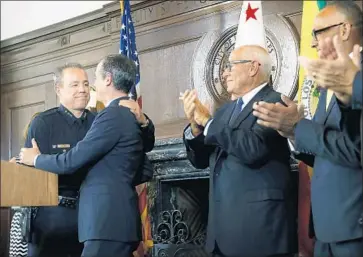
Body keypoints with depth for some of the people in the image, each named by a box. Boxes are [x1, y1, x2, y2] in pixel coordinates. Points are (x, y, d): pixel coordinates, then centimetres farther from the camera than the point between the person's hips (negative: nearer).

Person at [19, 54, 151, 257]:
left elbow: (71, 162, -12)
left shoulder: (113, 115, -13)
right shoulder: (133, 115, 16)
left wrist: (36, 158, 6)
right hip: (119, 219, 10)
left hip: (108, 221, -10)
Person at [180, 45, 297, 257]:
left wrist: (207, 122, -14)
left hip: (259, 221, -7)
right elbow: (200, 160, 16)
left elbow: (253, 149, -24)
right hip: (224, 219, 7)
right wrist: (195, 126, -2)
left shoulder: (275, 103, -9)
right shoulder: (226, 110, 16)